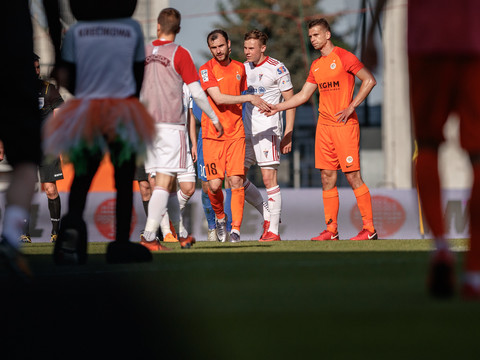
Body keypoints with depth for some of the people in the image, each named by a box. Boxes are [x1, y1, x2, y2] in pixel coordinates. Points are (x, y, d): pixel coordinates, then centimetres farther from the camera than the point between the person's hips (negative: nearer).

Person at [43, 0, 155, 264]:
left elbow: (68, 80, 1)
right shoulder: (132, 29, 1)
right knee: (124, 181, 8)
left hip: (85, 111, 0)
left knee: (82, 179, 8)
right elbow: (139, 76, 7)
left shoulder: (75, 31, -1)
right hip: (124, 113, 0)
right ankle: (121, 241, 2)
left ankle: (73, 222, -19)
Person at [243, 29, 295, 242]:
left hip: (268, 130, -7)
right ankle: (267, 214, 16)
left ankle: (273, 230, -3)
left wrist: (288, 134, -11)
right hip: (246, 130, 7)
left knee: (269, 178, -8)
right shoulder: (243, 68, 12)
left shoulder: (277, 69, -6)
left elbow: (290, 101, -5)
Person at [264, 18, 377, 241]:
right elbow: (303, 95, 21)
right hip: (324, 126, 7)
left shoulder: (343, 57, -6)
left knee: (352, 176, -8)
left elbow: (369, 80, -7)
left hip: (344, 124, -7)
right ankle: (331, 231, 8)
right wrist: (278, 107, 11)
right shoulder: (316, 66, 15)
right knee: (327, 178, 5)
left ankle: (369, 229, -4)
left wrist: (350, 107, -12)